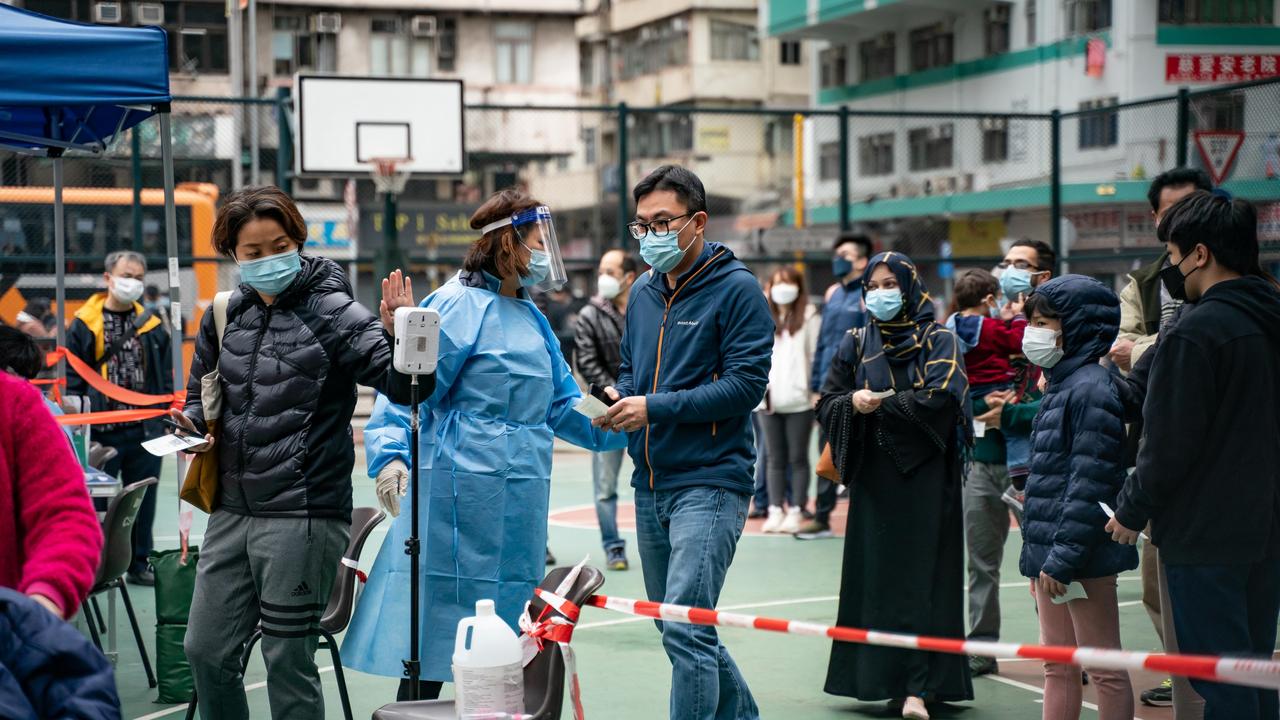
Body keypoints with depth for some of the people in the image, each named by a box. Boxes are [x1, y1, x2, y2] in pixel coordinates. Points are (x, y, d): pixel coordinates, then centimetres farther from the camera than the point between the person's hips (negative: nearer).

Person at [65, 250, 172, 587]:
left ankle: (139, 564, 21)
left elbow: (165, 378, 12)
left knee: (143, 501, 10)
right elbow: (73, 379, 0)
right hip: (101, 430, -3)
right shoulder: (85, 324, 0)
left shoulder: (152, 326, 10)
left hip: (145, 431, 3)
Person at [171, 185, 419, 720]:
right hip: (233, 511, 6)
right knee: (206, 650, 12)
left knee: (287, 658, 2)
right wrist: (192, 425, 1)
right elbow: (201, 392, 23)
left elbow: (401, 384, -15)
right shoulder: (225, 316, 8)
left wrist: (398, 334, -35)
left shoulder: (331, 312, -7)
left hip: (302, 515, -6)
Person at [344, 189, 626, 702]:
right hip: (463, 486, -8)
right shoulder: (459, 305, -7)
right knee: (436, 621, -6)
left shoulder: (531, 318, 18)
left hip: (521, 501, 8)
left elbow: (560, 407, 22)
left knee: (504, 620, 12)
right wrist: (391, 454, -27)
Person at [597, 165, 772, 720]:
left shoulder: (736, 288, -8)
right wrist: (619, 396, 0)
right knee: (678, 628, 16)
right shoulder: (643, 293, 13)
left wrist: (655, 408, -19)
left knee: (687, 630, -15)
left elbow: (746, 383, -16)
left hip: (709, 482, -8)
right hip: (650, 484, 8)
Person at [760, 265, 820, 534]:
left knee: (798, 459, 1)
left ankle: (796, 511, 3)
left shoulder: (809, 317, 0)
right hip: (771, 400, 4)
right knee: (776, 459, 7)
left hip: (799, 400, -4)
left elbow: (815, 356, -3)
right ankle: (775, 510, 9)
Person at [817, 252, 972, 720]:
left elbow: (942, 396, -14)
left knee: (921, 575, -9)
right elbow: (827, 403, 9)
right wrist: (853, 402, -12)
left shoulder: (937, 341, 1)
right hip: (873, 476, 4)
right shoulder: (857, 344, 13)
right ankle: (884, 676, 8)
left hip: (924, 476, -4)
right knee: (875, 576, 2)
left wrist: (880, 403, -8)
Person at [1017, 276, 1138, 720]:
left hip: (1082, 557, -10)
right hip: (1051, 554, 10)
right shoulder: (1061, 385, 15)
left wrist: (1061, 558, -21)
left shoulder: (1092, 389, -15)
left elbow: (1089, 483, -20)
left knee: (1105, 668, -1)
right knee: (1057, 665, 14)